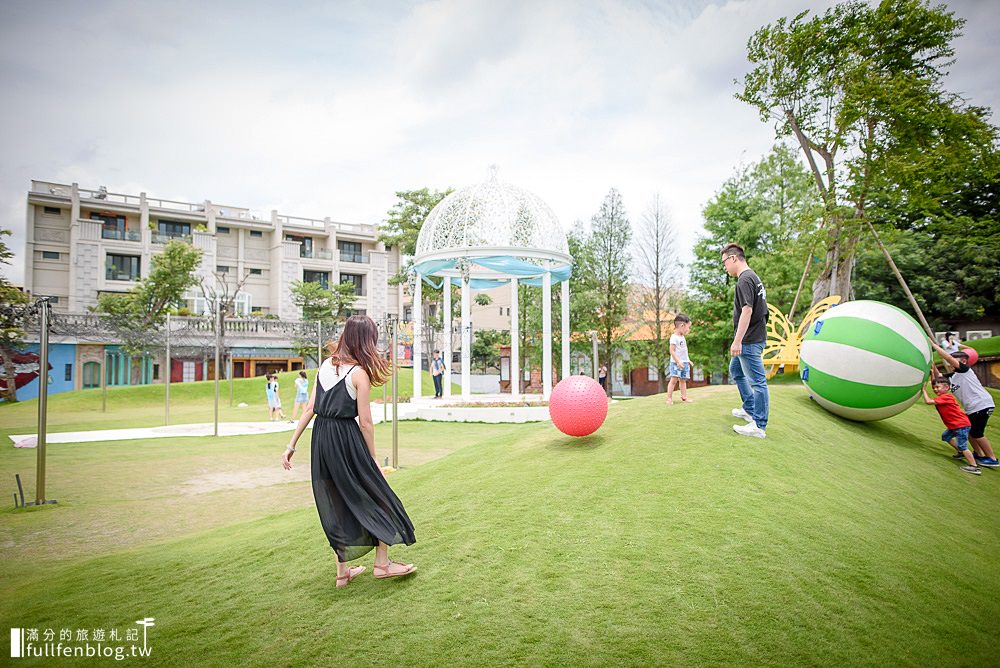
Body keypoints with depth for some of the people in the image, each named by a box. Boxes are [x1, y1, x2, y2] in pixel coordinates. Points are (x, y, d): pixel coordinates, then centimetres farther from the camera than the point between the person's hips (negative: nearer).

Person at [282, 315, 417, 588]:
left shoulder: (325, 365, 7)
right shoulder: (359, 372, -12)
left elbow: (310, 407, 6)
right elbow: (365, 422, -11)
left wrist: (291, 445, 8)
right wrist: (372, 456, 0)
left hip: (320, 437, 7)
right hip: (346, 439, -7)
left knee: (336, 504, 17)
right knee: (376, 497, 11)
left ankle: (343, 571, 26)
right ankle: (382, 563, 21)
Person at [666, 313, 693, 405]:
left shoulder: (682, 337, 14)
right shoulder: (674, 337, -14)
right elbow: (672, 351, -18)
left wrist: (688, 360, 21)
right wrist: (678, 361, -22)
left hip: (684, 362, 9)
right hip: (676, 363, -9)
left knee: (683, 380, 11)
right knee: (674, 380, -12)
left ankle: (684, 397, 15)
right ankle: (669, 398, -11)